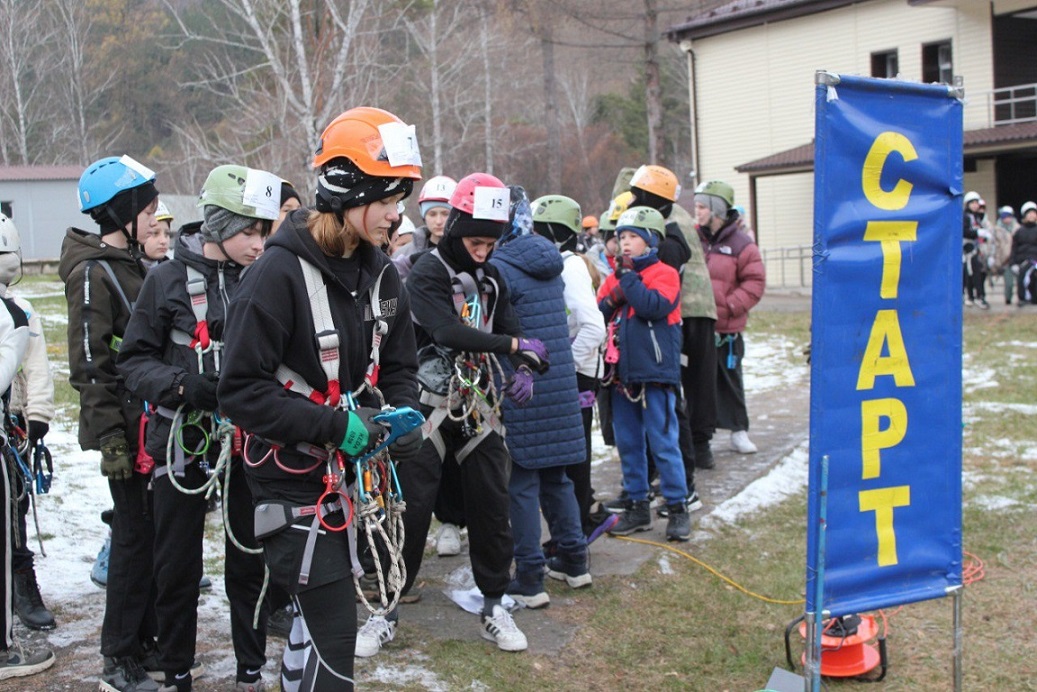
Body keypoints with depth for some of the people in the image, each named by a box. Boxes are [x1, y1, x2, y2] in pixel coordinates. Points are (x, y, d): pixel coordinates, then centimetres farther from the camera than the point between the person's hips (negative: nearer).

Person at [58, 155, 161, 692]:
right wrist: (110, 436, -20)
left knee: (149, 530, 14)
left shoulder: (131, 263, 13)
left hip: (151, 420, 9)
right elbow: (89, 363, -18)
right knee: (134, 533, -4)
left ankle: (144, 639, 26)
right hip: (125, 426, -9)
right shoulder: (94, 273, -14)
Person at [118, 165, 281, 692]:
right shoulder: (169, 280, -6)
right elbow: (134, 360, -3)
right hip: (183, 440, -2)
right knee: (178, 566, 8)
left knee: (250, 559, 11)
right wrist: (179, 384, -20)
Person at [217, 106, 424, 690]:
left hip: (351, 473, 7)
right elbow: (242, 392, -21)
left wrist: (405, 416, -8)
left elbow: (398, 366, 13)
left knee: (320, 616, 20)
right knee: (330, 632, -5)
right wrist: (335, 426, -26)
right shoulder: (280, 272, -20)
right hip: (295, 480, -7)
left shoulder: (379, 272, 3)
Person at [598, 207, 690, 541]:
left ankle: (677, 507, 8)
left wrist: (628, 278, -14)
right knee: (628, 444, 12)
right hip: (622, 373, 6)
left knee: (663, 443, -2)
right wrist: (610, 300, -10)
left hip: (655, 374, -6)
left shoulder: (664, 273, -4)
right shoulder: (615, 277, 13)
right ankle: (637, 507, 23)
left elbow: (654, 306, -22)